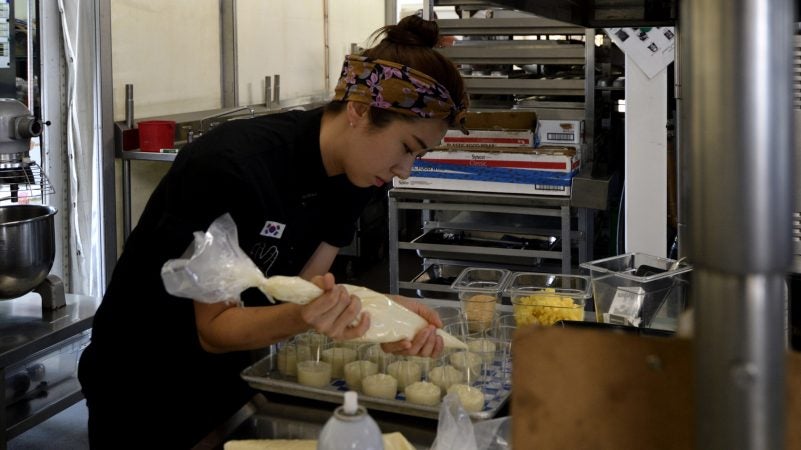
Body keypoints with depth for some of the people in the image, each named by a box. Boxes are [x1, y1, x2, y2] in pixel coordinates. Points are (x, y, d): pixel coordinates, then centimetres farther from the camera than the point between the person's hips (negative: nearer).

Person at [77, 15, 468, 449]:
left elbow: (301, 293, -11)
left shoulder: (351, 175, -8)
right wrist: (304, 316, -42)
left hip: (230, 377, 6)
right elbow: (213, 328, -24)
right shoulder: (231, 168, -30)